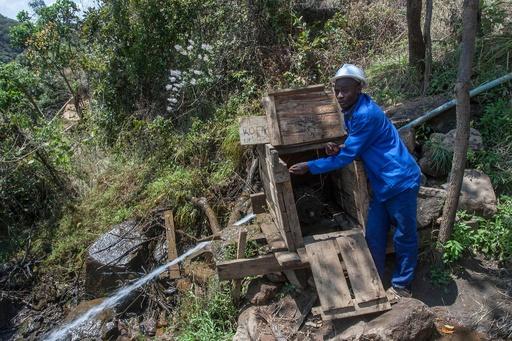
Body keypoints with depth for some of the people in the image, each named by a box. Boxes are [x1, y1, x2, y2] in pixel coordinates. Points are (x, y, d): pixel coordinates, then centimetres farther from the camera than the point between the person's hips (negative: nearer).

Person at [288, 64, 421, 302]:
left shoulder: (366, 115, -24)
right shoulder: (351, 111, 5)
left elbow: (346, 157, -21)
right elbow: (354, 149, 14)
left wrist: (309, 167, -17)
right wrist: (336, 149, -8)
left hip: (400, 182, -9)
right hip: (381, 184, 9)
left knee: (404, 236, 8)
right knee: (373, 235, 12)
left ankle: (401, 286, 23)